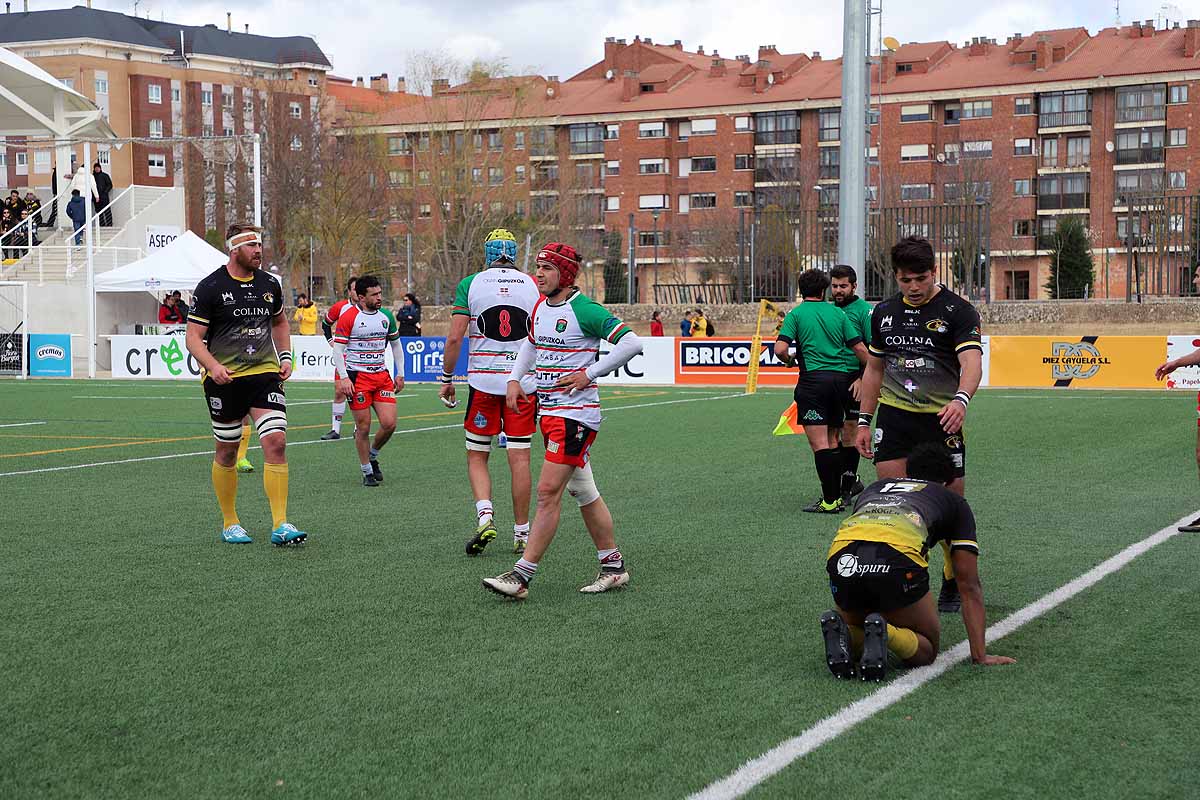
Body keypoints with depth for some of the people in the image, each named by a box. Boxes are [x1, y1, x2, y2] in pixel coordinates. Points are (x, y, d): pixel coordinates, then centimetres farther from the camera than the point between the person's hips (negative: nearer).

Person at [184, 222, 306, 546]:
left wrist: (285, 357, 11)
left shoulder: (269, 284, 8)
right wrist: (213, 366, -23)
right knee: (227, 451, 5)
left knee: (276, 441, -12)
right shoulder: (210, 288, -7)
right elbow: (193, 337, -7)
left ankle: (280, 525, -11)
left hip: (264, 372, 3)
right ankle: (230, 523, 22)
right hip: (224, 377, -3)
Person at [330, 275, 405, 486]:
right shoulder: (348, 317, -7)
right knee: (363, 427, -2)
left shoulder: (386, 316, 9)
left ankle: (373, 456, 22)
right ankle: (367, 471, 13)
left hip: (382, 375, 5)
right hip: (357, 376, -4)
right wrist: (344, 378, -17)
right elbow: (338, 349, -7)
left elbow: (395, 344, 20)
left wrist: (400, 374, 14)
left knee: (389, 423, -6)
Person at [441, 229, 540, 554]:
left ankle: (485, 515, -9)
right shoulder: (533, 286, 5)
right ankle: (521, 532, 9)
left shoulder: (470, 284, 0)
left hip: (483, 381, -1)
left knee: (477, 456, 11)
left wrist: (447, 378, 6)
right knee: (520, 459, 5)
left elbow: (454, 338, -4)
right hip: (524, 381, 1)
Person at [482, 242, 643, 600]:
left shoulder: (584, 310, -14)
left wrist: (589, 374, -17)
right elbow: (531, 343, 30)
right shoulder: (540, 307, 11)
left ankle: (521, 576, -10)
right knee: (583, 492, 14)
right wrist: (515, 378, 16)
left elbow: (631, 343, -18)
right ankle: (613, 566, 24)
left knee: (548, 492, -10)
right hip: (549, 411, 9)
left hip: (575, 413, -9)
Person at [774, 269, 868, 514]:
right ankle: (837, 497, 15)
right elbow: (860, 348, 8)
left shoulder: (796, 314, 1)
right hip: (841, 378, 5)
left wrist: (791, 361, 10)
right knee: (832, 441, 14)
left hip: (813, 378, -4)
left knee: (820, 443, -6)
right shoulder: (838, 313, 11)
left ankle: (829, 501, -10)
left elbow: (780, 349, -11)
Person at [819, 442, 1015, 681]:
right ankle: (883, 634, -13)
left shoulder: (873, 488, 40)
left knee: (856, 627, 32)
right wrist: (980, 655, 34)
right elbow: (969, 587, 31)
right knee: (925, 650, 19)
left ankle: (840, 632, -4)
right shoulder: (954, 502, 32)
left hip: (842, 554, 4)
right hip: (899, 556, -3)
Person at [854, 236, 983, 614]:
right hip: (894, 417, 3)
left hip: (942, 420, -3)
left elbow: (971, 363, -22)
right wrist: (864, 422, 13)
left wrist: (960, 399, -42)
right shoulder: (884, 313, 8)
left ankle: (953, 584, 20)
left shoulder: (958, 311, -8)